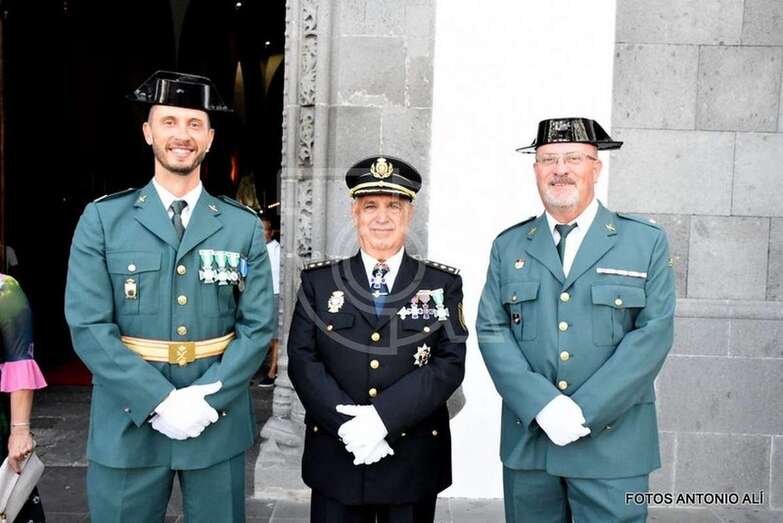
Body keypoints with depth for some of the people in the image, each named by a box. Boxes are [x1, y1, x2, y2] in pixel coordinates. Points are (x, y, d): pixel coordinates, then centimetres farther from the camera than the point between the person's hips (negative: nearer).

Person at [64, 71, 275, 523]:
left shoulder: (244, 226, 3)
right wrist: (160, 401, -15)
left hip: (218, 422, 1)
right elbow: (89, 326, -7)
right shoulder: (102, 219, 0)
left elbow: (258, 326, -1)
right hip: (128, 424, -1)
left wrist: (206, 396, -14)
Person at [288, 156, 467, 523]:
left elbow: (450, 364, -7)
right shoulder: (318, 281, 3)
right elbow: (302, 360, -3)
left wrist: (382, 417, -18)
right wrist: (347, 423, -17)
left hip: (415, 461, 0)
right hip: (336, 459, 0)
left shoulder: (443, 283, 2)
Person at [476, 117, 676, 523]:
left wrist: (585, 410, -14)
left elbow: (654, 333, -6)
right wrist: (543, 405, -13)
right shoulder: (509, 247, 8)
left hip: (612, 445, -2)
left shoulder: (646, 242, 2)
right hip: (528, 440, 2)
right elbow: (491, 330, 1)